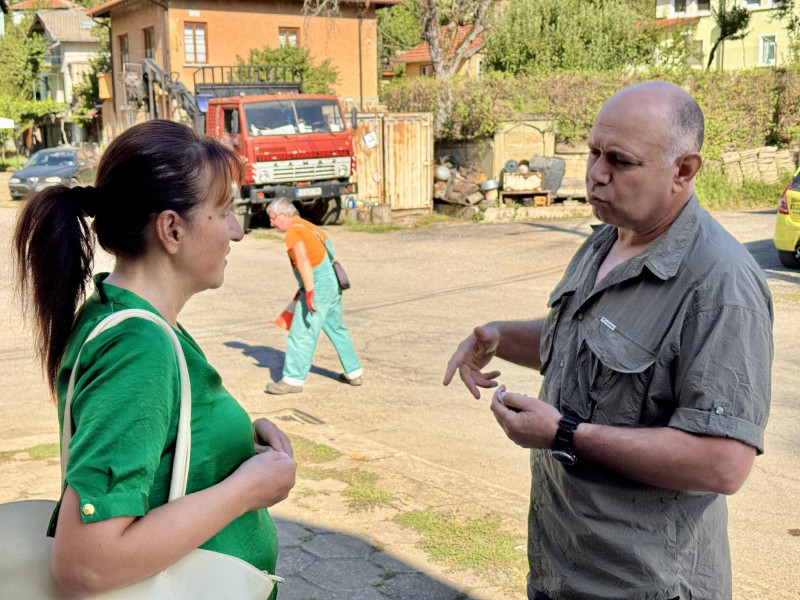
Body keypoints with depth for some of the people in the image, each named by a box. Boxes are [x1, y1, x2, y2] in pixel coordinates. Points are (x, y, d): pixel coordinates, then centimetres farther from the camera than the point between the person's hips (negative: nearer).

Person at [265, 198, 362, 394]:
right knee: (336, 328, 20)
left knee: (301, 333, -4)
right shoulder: (308, 226, 16)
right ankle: (353, 372, 28)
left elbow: (304, 262, -26)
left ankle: (293, 379, 0)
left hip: (319, 287, -10)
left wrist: (309, 292, -32)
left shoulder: (293, 232, -13)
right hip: (333, 284, 10)